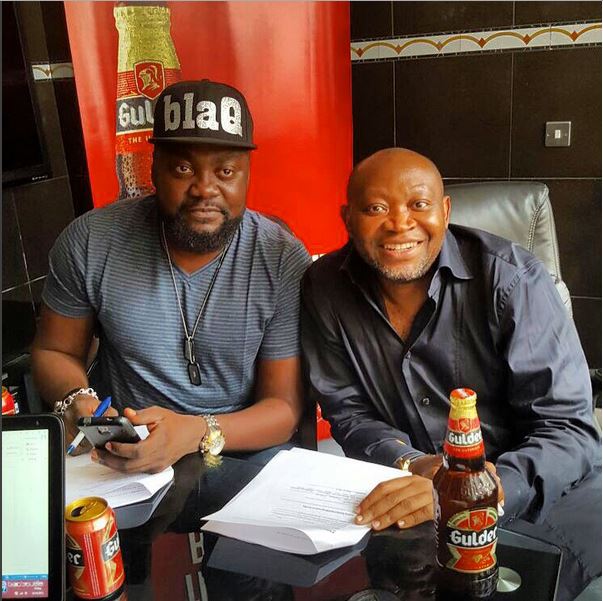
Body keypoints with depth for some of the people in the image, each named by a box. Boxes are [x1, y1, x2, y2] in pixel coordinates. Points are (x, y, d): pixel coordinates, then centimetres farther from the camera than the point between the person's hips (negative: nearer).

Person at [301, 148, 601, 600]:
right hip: (406, 493, 2)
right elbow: (347, 411, 2)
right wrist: (410, 464, -19)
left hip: (533, 485, -1)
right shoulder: (325, 288, -5)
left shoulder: (512, 278, -15)